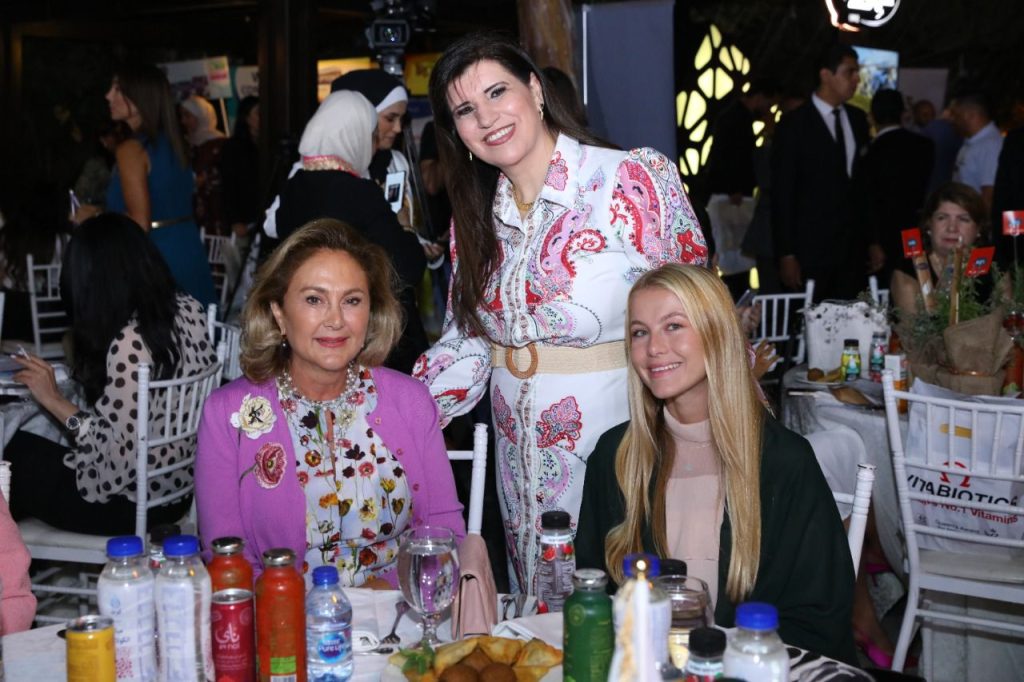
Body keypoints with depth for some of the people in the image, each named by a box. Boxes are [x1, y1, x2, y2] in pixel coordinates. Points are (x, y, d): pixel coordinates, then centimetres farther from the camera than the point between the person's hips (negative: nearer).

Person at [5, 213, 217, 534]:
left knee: (14, 452, 14)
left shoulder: (128, 344, -27)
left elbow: (120, 456, -25)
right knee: (34, 446, 23)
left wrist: (55, 401, -15)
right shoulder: (188, 310, -4)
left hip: (134, 501, -8)